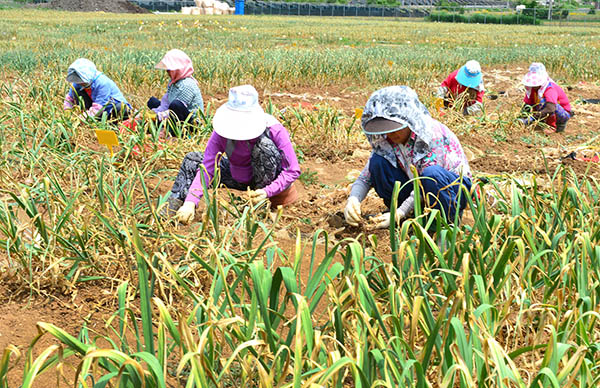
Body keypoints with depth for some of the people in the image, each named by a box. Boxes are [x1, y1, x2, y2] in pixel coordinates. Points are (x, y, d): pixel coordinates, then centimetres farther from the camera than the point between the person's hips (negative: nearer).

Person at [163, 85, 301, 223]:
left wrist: (267, 192, -39)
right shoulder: (222, 132, -22)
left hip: (269, 177, -3)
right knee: (192, 159, -6)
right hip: (239, 179, 4)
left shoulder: (273, 129, -29)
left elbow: (293, 170, -26)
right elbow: (207, 168, -23)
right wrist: (190, 202, -37)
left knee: (265, 145, -34)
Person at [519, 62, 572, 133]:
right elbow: (527, 103, -8)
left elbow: (550, 109, -44)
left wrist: (532, 117, -51)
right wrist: (527, 108, -31)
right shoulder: (531, 88, -9)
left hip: (564, 114, -7)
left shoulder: (550, 89, -29)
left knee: (543, 101, -32)